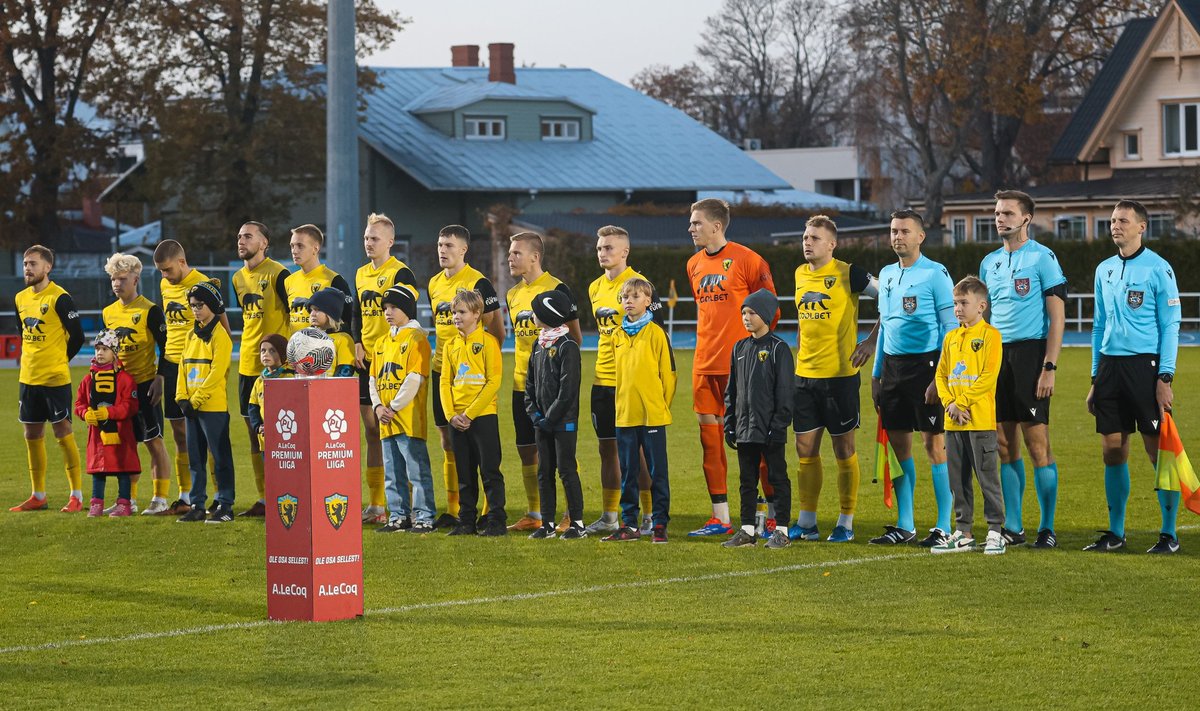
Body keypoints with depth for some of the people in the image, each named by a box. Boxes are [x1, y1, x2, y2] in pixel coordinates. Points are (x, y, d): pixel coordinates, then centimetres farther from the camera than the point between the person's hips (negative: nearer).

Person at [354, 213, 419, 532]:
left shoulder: (400, 273, -8)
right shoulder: (361, 274, 15)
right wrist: (357, 344, 6)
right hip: (366, 361, 8)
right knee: (371, 430, 10)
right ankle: (375, 501, 15)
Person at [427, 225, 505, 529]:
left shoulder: (478, 283, -10)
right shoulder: (435, 283, 12)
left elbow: (496, 329, -8)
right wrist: (440, 355, 17)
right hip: (442, 370, 7)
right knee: (448, 441, 10)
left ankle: (489, 511, -1)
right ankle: (452, 511, 15)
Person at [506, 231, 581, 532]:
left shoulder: (557, 289, -9)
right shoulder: (513, 294, 13)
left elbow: (574, 336, -5)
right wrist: (519, 368, 14)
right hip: (522, 383, 7)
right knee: (527, 450, 10)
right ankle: (534, 515, 19)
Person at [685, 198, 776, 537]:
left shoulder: (746, 259, -8)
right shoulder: (694, 264, 13)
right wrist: (706, 342, 17)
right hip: (705, 364, 7)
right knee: (709, 437, 6)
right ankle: (720, 518, 11)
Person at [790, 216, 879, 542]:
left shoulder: (848, 274, -9)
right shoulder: (801, 274, 10)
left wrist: (872, 341, -9)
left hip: (840, 374, -6)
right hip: (805, 374, 6)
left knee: (844, 449, 1)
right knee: (806, 449, 7)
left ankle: (846, 523, 8)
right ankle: (806, 522, 15)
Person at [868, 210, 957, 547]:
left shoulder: (935, 274, -7)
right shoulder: (886, 274, 14)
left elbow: (950, 327, -9)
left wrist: (941, 376, -16)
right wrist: (876, 373, 18)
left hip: (925, 364, -7)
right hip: (893, 365, 7)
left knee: (935, 443, -5)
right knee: (898, 443, 7)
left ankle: (944, 528, -2)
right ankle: (904, 526, 14)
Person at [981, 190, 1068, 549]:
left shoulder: (1042, 257, -4)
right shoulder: (990, 262, 16)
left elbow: (1057, 316, -7)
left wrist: (1049, 368, -14)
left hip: (1030, 354, -6)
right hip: (995, 355, 6)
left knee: (1037, 443, -7)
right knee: (1004, 444, 6)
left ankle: (1047, 528, -2)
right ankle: (1013, 527, 11)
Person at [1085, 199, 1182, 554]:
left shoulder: (1158, 269, -4)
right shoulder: (1105, 270, 14)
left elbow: (1170, 325, -6)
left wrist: (1165, 377, -13)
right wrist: (1095, 378, 16)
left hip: (1145, 365, -6)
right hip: (1110, 365, 6)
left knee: (1158, 451, -5)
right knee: (1113, 451, 5)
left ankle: (1169, 534, 0)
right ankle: (1115, 532, 12)